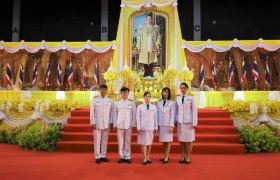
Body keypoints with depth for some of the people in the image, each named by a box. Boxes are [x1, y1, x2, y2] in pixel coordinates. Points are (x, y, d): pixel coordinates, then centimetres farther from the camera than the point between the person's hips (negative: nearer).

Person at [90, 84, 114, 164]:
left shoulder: (110, 100, 4)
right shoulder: (94, 99, -1)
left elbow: (112, 112, 5)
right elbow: (92, 112, -2)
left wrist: (111, 122, 2)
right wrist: (92, 122, -6)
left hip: (106, 123, 2)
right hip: (97, 123, -2)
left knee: (105, 140, 8)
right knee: (97, 140, 2)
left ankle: (103, 155, 20)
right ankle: (97, 157, 12)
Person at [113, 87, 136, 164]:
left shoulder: (132, 103, 5)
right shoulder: (117, 103, 6)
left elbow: (134, 114, 5)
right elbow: (115, 115, 7)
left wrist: (134, 125, 1)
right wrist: (115, 125, 4)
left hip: (128, 125, 0)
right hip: (120, 125, 1)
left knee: (128, 141, 3)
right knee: (120, 141, 4)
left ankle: (127, 157, 13)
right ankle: (121, 157, 14)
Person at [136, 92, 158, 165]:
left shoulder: (154, 107, 8)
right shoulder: (140, 106, 2)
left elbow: (155, 117, 9)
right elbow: (138, 117, 0)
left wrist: (156, 127, 6)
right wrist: (138, 127, -5)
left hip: (151, 127, 2)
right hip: (143, 127, -2)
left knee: (149, 143, 7)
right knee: (143, 143, 0)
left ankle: (147, 157, 20)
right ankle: (145, 158, 9)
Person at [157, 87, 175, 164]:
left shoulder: (171, 103, -2)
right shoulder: (159, 102, 8)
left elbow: (172, 115, -4)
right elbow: (157, 114, 9)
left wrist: (171, 126, -10)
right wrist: (157, 125, 5)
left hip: (168, 124, -3)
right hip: (161, 124, 3)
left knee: (167, 141, 1)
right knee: (163, 141, 8)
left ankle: (166, 157, 6)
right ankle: (165, 156, 18)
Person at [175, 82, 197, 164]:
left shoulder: (191, 98, -1)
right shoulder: (177, 98, 7)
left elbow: (194, 110, -2)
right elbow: (176, 110, 11)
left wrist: (194, 123, -6)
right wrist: (175, 121, 8)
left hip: (189, 121, -3)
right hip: (180, 121, 3)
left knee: (189, 139, 3)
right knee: (181, 139, 5)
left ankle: (188, 157, 14)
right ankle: (183, 156, 16)